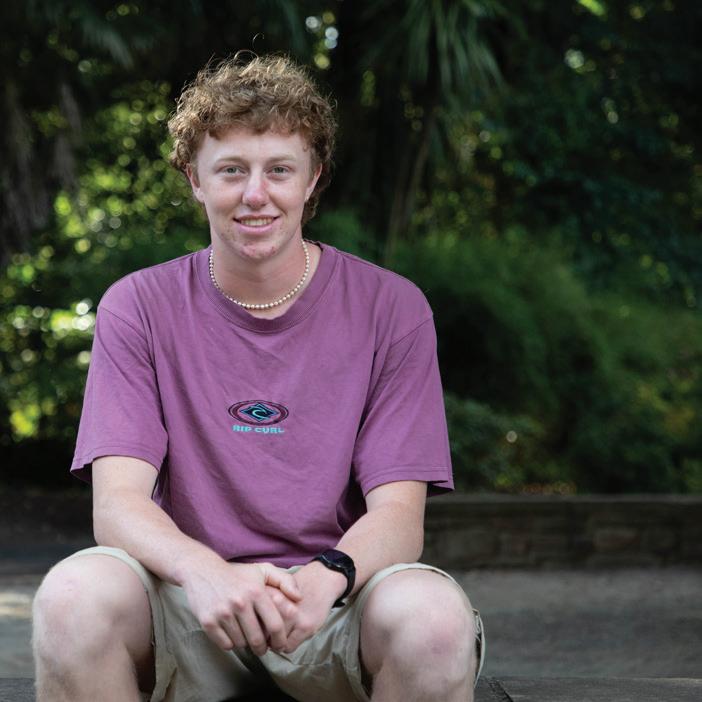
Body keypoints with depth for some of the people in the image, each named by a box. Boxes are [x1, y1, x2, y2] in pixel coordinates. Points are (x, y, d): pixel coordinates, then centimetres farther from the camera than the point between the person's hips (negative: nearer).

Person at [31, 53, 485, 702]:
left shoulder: (390, 308, 1)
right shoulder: (137, 308, 3)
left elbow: (399, 512, -6)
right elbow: (117, 501, -8)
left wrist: (326, 577, -30)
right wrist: (204, 572, -31)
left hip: (333, 601, 0)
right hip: (192, 600, 1)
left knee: (433, 617, -34)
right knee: (74, 596, -32)